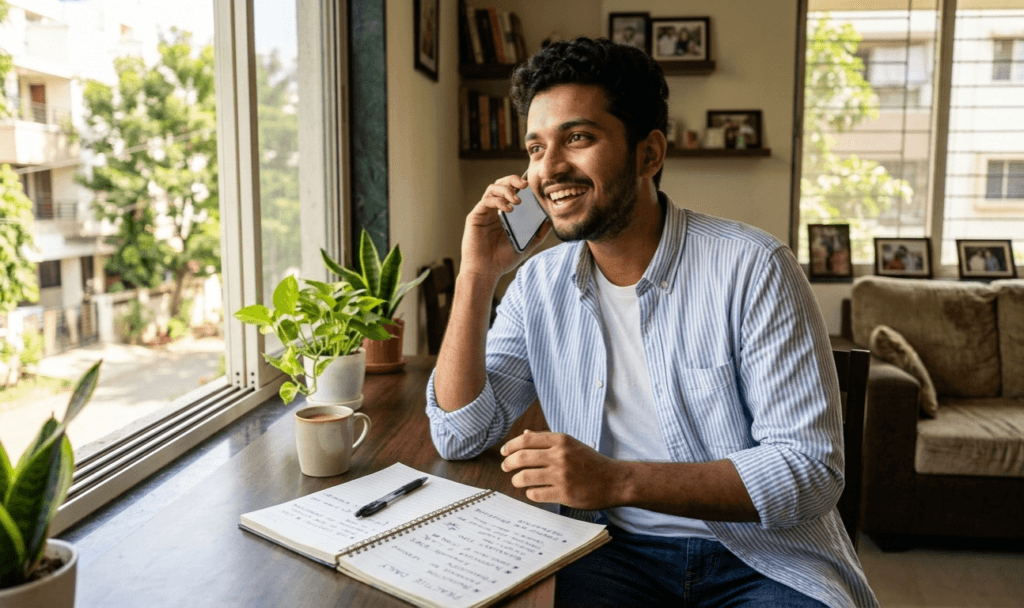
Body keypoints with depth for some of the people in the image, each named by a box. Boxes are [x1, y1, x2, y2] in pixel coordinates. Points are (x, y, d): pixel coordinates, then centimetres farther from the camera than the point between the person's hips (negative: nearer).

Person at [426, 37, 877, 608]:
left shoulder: (752, 268, -13)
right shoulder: (540, 283, 2)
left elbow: (811, 471, -16)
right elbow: (461, 436, 0)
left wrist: (617, 481, -26)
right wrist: (476, 276, -10)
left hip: (766, 559, -1)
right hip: (616, 552, 2)